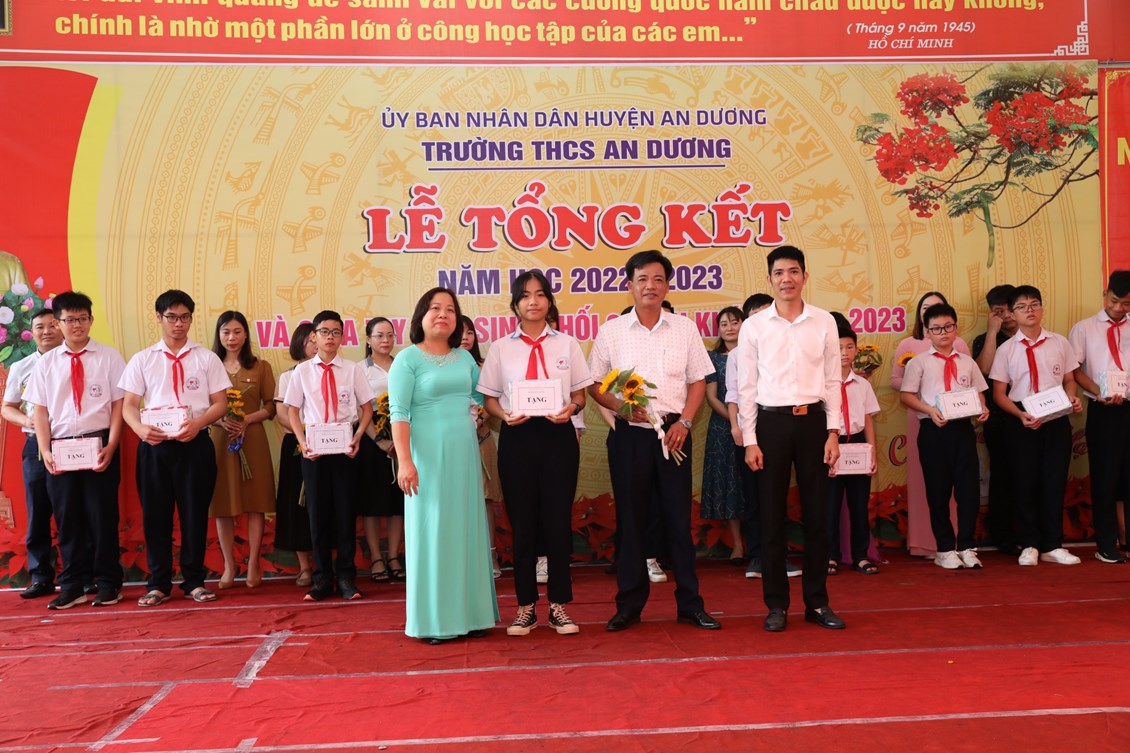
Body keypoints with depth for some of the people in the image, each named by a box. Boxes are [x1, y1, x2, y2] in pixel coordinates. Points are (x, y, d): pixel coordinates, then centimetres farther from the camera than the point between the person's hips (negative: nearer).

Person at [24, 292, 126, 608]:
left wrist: (110, 447, -11)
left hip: (100, 447, -2)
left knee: (102, 515, 3)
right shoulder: (47, 363, 8)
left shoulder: (109, 358, 1)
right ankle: (73, 586, 19)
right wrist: (44, 450, -6)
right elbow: (40, 411, 7)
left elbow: (119, 404, -2)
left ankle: (107, 584, 15)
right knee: (67, 518, 8)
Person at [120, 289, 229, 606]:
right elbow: (129, 405, 4)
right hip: (154, 446, 1)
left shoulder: (206, 358, 6)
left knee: (195, 513, 4)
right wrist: (140, 428, -17)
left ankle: (194, 580, 18)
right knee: (155, 514, 6)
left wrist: (197, 423, -17)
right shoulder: (142, 360, 8)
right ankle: (159, 583, 19)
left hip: (195, 444, -1)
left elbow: (220, 403, 2)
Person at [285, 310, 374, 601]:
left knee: (345, 509, 3)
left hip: (344, 446, -1)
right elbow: (293, 411, 7)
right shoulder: (302, 371, 4)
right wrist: (302, 442, -7)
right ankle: (322, 577, 16)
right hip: (313, 448, 1)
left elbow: (367, 408, 5)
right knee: (317, 511, 5)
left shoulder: (352, 369, 2)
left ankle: (345, 575, 14)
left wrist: (358, 437, -9)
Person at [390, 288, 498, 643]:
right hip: (428, 456, -5)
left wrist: (478, 414, 4)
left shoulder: (465, 357, 11)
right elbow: (399, 413, -11)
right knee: (431, 533, 0)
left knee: (467, 531, 9)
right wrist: (405, 461, -19)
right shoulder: (408, 359, -5)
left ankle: (469, 612, 19)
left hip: (465, 455, 6)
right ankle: (432, 619, 9)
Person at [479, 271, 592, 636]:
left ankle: (558, 605, 15)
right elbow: (489, 398, 8)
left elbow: (580, 394, 8)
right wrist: (505, 415, -13)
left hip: (558, 436, 0)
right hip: (517, 438, 0)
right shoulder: (501, 348, 7)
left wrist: (571, 408, -13)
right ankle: (526, 606, 17)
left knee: (558, 520, 2)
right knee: (522, 522, 5)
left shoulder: (567, 344, 7)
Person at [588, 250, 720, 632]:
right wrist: (622, 408, -11)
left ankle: (689, 604, 15)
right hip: (629, 433, 0)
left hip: (673, 432, 1)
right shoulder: (611, 331, 3)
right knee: (630, 518, 6)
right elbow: (595, 384, 5)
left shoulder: (685, 328, 6)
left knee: (678, 518, 4)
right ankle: (629, 604, 17)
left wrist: (684, 422, -6)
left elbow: (698, 381, 8)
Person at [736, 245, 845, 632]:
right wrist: (750, 440, -4)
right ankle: (776, 604, 15)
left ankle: (817, 602, 19)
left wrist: (833, 432, 0)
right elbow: (747, 387, 1)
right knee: (772, 516, 4)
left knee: (816, 513, 7)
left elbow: (832, 381, 6)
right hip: (771, 422, -1)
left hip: (813, 420, 1)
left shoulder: (824, 322, 4)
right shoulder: (754, 326, 1)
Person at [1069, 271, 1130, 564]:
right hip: (1103, 411, -2)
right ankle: (1106, 546, 13)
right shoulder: (1084, 329, 5)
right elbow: (1074, 370, -1)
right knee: (1104, 478, 3)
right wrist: (1100, 393, -16)